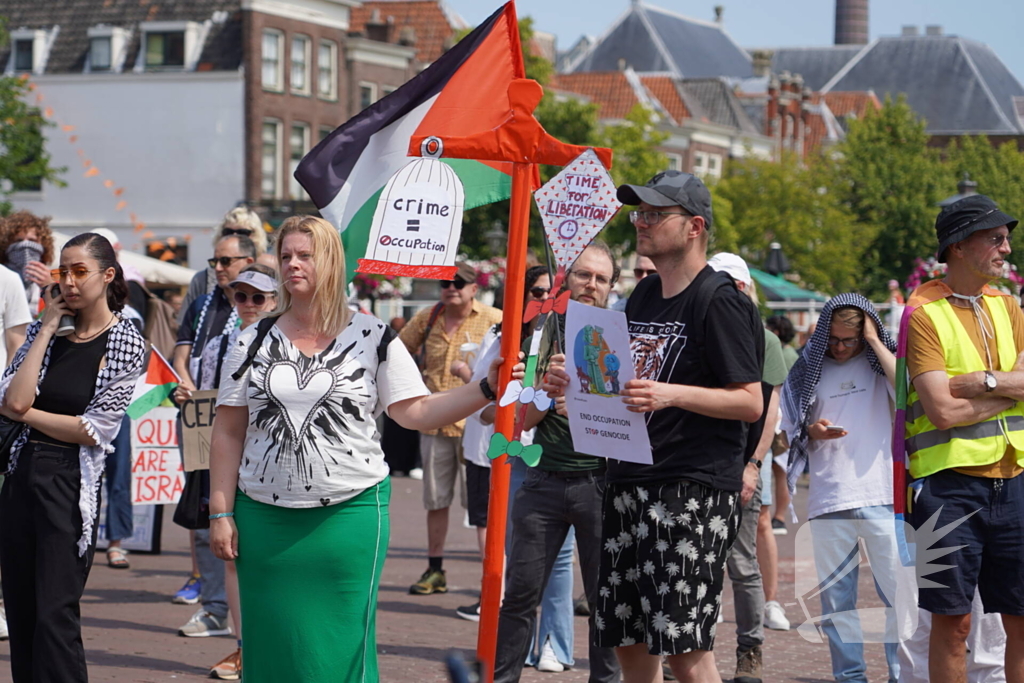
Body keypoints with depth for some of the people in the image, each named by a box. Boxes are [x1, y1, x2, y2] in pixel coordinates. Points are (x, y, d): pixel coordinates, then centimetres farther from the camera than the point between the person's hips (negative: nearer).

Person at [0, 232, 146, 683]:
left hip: (71, 481, -5)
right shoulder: (43, 331, 11)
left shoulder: (127, 345, -2)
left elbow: (94, 430, -8)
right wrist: (48, 328, -2)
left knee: (55, 615, -8)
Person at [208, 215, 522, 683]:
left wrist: (486, 389, -12)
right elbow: (228, 433, 7)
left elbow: (415, 412, -1)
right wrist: (221, 512, 2)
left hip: (349, 516, -1)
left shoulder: (372, 338, 2)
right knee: (271, 643, 4)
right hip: (266, 518, 2)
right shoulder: (253, 342, 6)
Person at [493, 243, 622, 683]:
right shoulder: (544, 333, 6)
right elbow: (523, 419, 4)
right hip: (546, 477, 1)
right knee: (521, 592, 1)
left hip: (601, 478, -1)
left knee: (606, 596, 3)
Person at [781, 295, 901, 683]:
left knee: (897, 593, -5)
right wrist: (814, 432, -4)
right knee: (835, 598, 5)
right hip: (828, 501, 3)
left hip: (882, 497, -3)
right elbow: (795, 434, 18)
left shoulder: (880, 363, 6)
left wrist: (874, 341, -9)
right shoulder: (811, 371, 12)